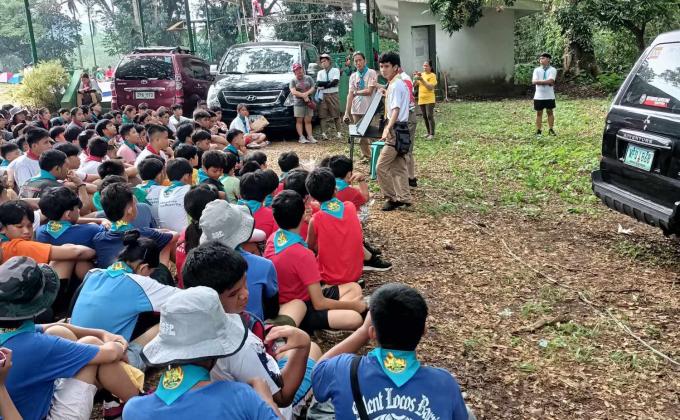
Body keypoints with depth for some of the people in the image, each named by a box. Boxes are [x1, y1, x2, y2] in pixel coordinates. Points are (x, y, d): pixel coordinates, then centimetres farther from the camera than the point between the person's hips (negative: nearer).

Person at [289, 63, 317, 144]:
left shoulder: (308, 78, 10)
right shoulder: (293, 81, 3)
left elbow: (313, 88, 4)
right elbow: (293, 92, -9)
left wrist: (307, 93, -16)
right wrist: (303, 96, -16)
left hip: (308, 102, 2)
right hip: (298, 103, -2)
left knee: (308, 121, 2)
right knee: (299, 121, -3)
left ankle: (310, 136, 1)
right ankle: (301, 137, -2)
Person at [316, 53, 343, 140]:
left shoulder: (335, 70, 6)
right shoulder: (320, 73, 16)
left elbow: (335, 82, -10)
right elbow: (318, 83, 0)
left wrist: (323, 85, -8)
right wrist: (329, 82, -13)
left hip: (333, 95, -3)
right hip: (323, 96, 3)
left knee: (336, 114, -2)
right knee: (323, 115, -5)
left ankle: (338, 132, 2)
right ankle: (324, 133, -7)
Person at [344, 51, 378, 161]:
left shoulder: (371, 73, -3)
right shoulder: (353, 76, 11)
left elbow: (369, 91, -12)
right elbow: (350, 94, 4)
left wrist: (355, 92, 1)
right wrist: (347, 112, -3)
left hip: (368, 109, -5)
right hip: (356, 110, 5)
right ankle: (366, 156, 20)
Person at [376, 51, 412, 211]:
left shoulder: (395, 85, -15)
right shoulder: (399, 84, 15)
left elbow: (396, 110, -26)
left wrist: (388, 128, -37)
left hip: (396, 130, -10)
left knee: (381, 166, -6)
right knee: (398, 166, 13)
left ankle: (392, 198, 1)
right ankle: (403, 198, 18)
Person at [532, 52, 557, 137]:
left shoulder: (552, 70, -2)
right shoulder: (537, 70, 5)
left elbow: (550, 81, -17)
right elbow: (534, 81, -10)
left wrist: (540, 81, -14)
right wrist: (547, 82, -14)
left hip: (549, 96, -1)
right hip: (538, 96, 2)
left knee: (550, 112, 6)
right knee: (539, 113, 5)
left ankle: (551, 129, 15)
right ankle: (538, 131, 10)